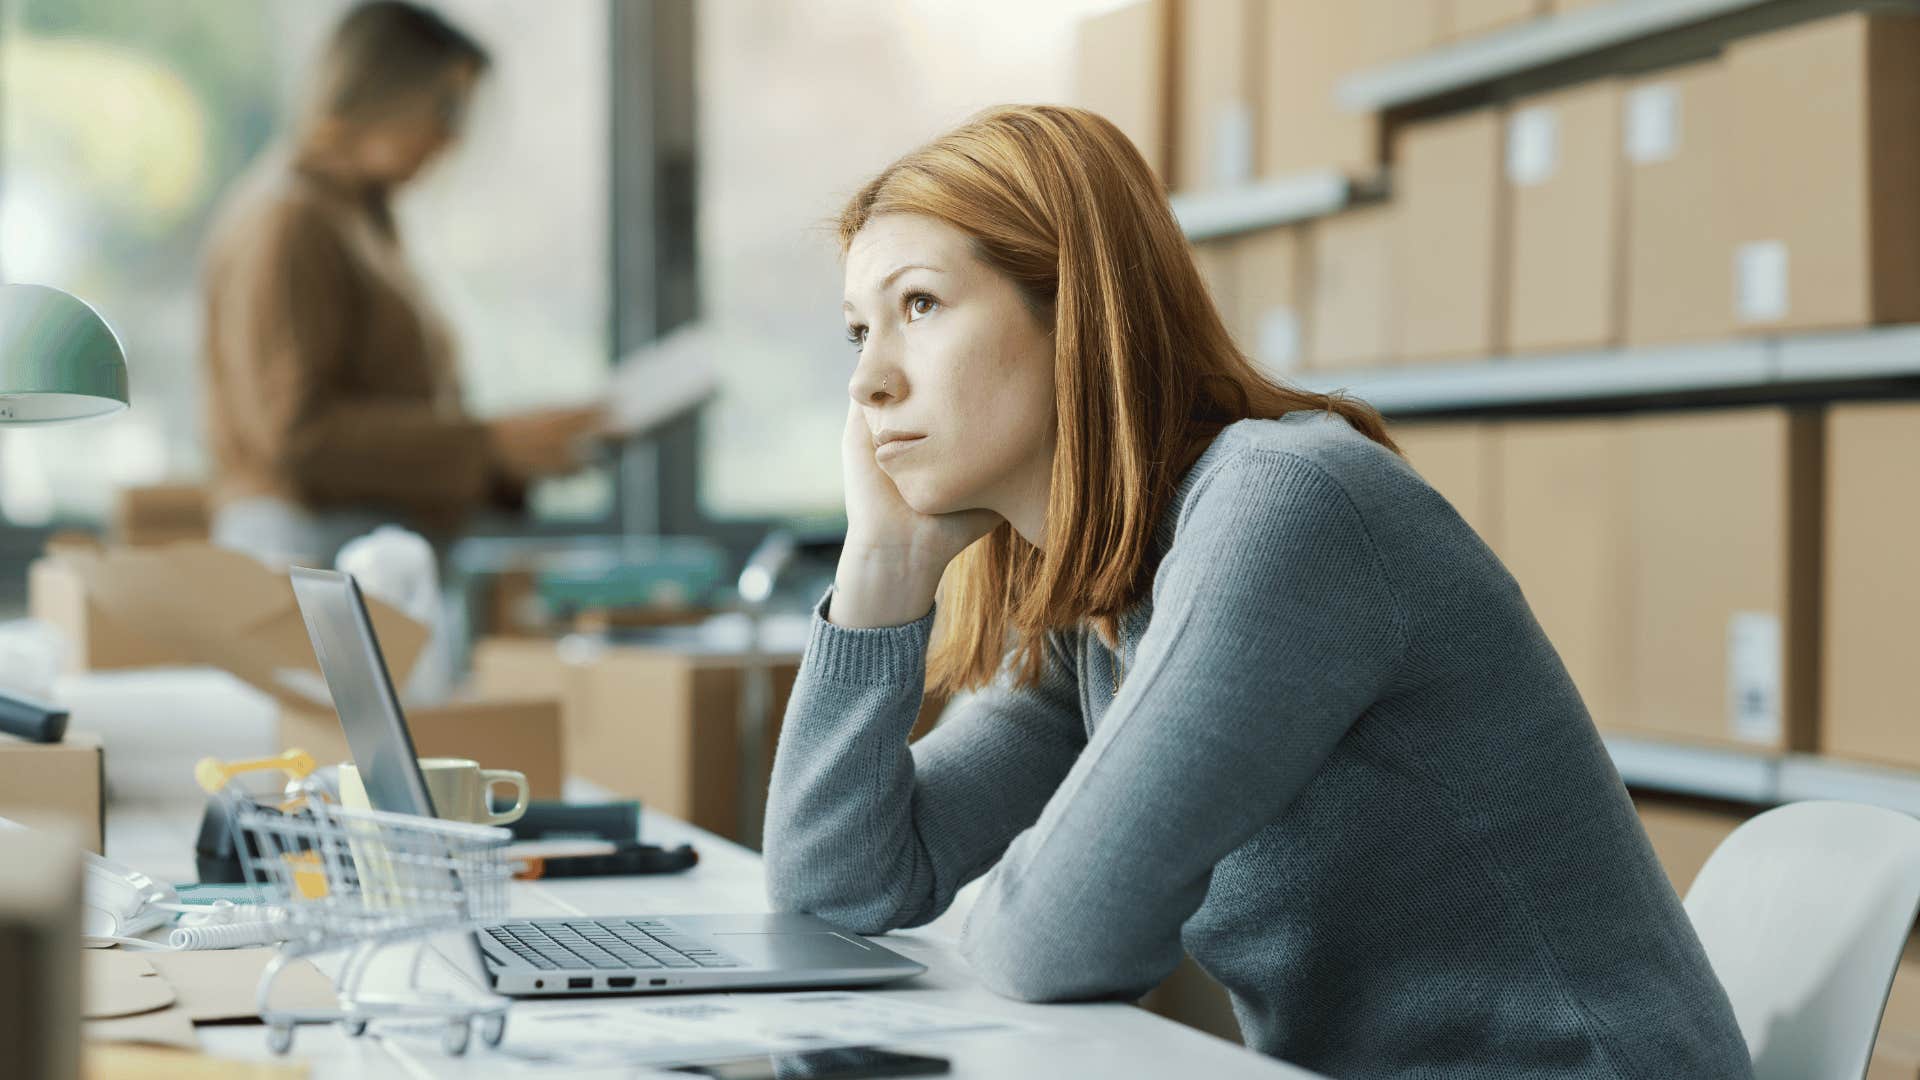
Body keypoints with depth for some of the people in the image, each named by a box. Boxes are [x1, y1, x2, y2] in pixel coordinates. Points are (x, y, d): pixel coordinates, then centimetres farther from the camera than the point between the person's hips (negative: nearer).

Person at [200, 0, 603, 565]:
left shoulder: (362, 212, 19)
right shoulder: (286, 222, -10)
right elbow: (296, 430, -18)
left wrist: (518, 461, 7)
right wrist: (489, 444, -18)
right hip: (315, 549, -9)